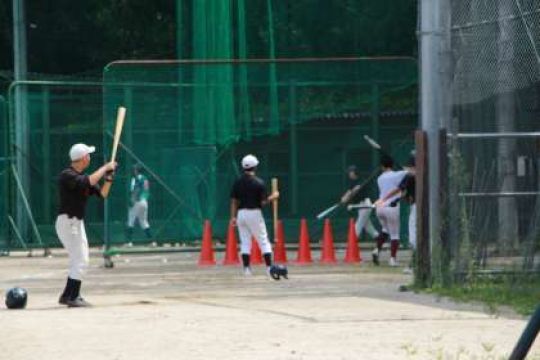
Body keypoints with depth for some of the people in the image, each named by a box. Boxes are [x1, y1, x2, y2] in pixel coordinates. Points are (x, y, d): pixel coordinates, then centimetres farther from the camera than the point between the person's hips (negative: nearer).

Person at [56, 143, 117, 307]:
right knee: (80, 261, -13)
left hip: (78, 223, 10)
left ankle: (68, 296, 21)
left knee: (81, 261, 14)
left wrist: (108, 177, -5)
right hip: (67, 221, -10)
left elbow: (102, 194, 10)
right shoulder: (67, 175, -17)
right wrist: (105, 168, -21)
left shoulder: (83, 177, 10)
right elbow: (89, 181, -33)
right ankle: (72, 297, -12)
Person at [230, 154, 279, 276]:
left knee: (245, 242, 9)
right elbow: (263, 202, -11)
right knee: (263, 241, 3)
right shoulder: (259, 183, -10)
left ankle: (246, 268, 5)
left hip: (241, 213, 4)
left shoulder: (237, 182, 2)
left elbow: (234, 201, 3)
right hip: (254, 213, -4)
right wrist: (273, 197, 7)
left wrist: (233, 217, 7)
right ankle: (269, 267, -2)